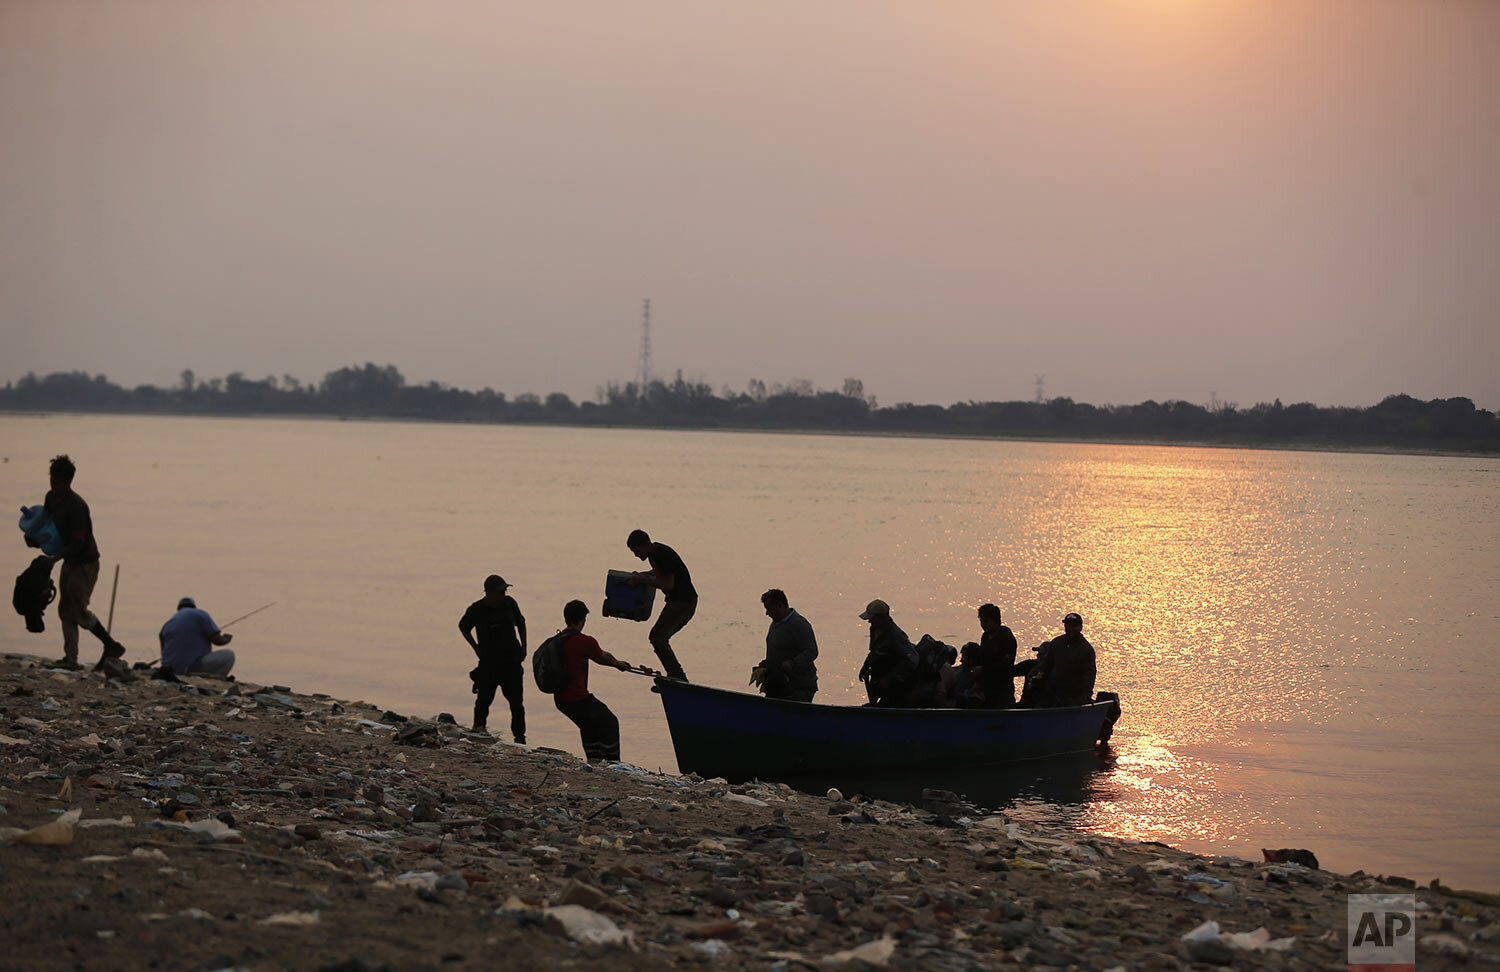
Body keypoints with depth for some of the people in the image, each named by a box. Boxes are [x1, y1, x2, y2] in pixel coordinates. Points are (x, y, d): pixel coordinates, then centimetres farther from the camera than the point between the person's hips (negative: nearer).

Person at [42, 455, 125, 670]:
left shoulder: (76, 506, -25)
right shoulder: (51, 498, 2)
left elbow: (78, 543, -26)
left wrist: (55, 558, -32)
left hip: (85, 563, -9)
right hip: (70, 561, 9)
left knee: (78, 610, -6)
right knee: (65, 609, 7)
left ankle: (112, 646, 7)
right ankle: (71, 659, 9)